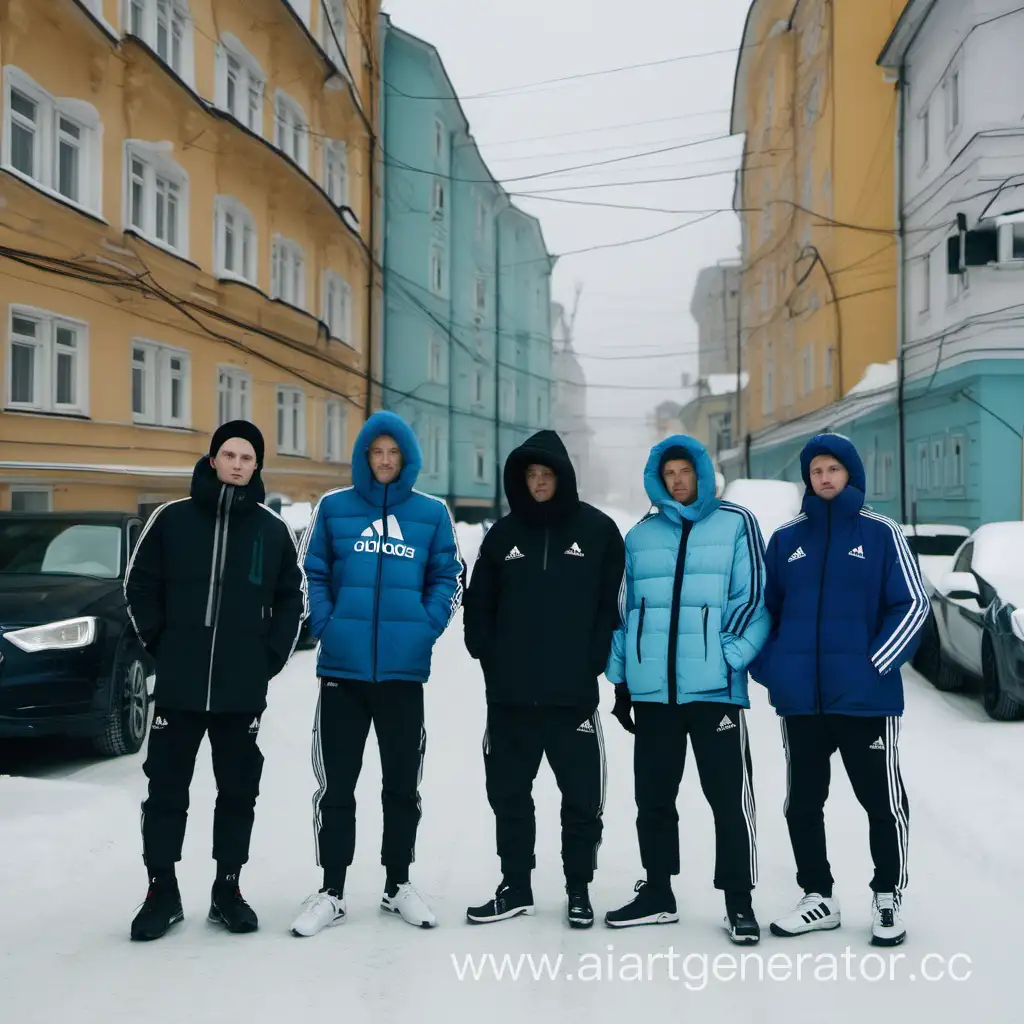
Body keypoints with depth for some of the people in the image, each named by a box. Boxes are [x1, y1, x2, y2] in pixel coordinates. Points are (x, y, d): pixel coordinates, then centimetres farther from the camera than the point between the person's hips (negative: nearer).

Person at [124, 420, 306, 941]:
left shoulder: (273, 529, 4)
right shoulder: (172, 518, 1)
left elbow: (291, 597, 11)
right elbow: (140, 585, 6)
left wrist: (272, 654, 1)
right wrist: (159, 643, -1)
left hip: (244, 689, 1)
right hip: (178, 685, -1)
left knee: (238, 791, 8)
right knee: (166, 789, 4)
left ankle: (227, 888, 20)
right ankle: (162, 890, 15)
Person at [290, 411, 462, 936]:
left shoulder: (432, 513, 5)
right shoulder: (333, 507, 3)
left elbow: (447, 579, 6)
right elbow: (313, 574, 4)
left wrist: (425, 630, -7)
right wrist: (327, 627, -8)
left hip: (403, 669, 1)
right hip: (343, 667, -1)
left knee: (403, 783, 11)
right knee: (336, 785, 4)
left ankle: (398, 884, 25)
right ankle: (331, 892, 14)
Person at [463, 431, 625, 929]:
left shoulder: (598, 531, 0)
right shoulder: (504, 534, 7)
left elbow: (612, 603, 0)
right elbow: (479, 603, 11)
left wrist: (591, 661, -7)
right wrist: (489, 657, 1)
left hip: (573, 694, -3)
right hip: (509, 693, 3)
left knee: (581, 795, 3)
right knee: (509, 792, 10)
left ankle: (579, 888, 17)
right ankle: (515, 886, 23)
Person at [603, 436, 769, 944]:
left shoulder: (735, 523, 2)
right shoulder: (640, 536, 13)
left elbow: (752, 598, -2)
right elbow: (625, 609, 16)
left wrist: (729, 657, -11)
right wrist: (621, 679, 12)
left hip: (715, 687, -4)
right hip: (652, 690, 4)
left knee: (729, 796, -2)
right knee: (653, 796, 11)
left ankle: (739, 902, 8)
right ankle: (657, 893, 25)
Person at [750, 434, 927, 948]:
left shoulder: (880, 533, 0)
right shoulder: (786, 539, 8)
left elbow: (912, 604, -4)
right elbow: (763, 608, 12)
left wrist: (876, 664, -13)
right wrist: (770, 669, 0)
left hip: (865, 696, -3)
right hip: (801, 699, 3)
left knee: (883, 801, 5)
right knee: (802, 803, 11)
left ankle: (887, 899, 21)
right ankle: (818, 897, 25)